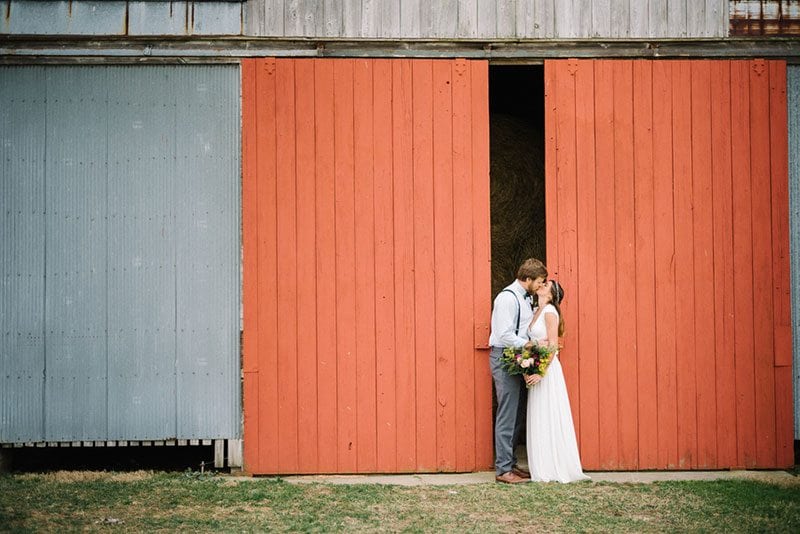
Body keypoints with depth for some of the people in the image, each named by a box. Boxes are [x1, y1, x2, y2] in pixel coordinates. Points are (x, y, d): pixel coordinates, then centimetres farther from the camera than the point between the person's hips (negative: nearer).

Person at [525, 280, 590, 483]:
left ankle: (557, 469, 4)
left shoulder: (550, 312, -11)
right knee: (539, 419, 10)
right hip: (536, 369, 8)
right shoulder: (536, 311, 13)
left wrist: (541, 372, -21)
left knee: (549, 418, -3)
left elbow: (553, 346, -16)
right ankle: (543, 468, 16)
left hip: (548, 370, -8)